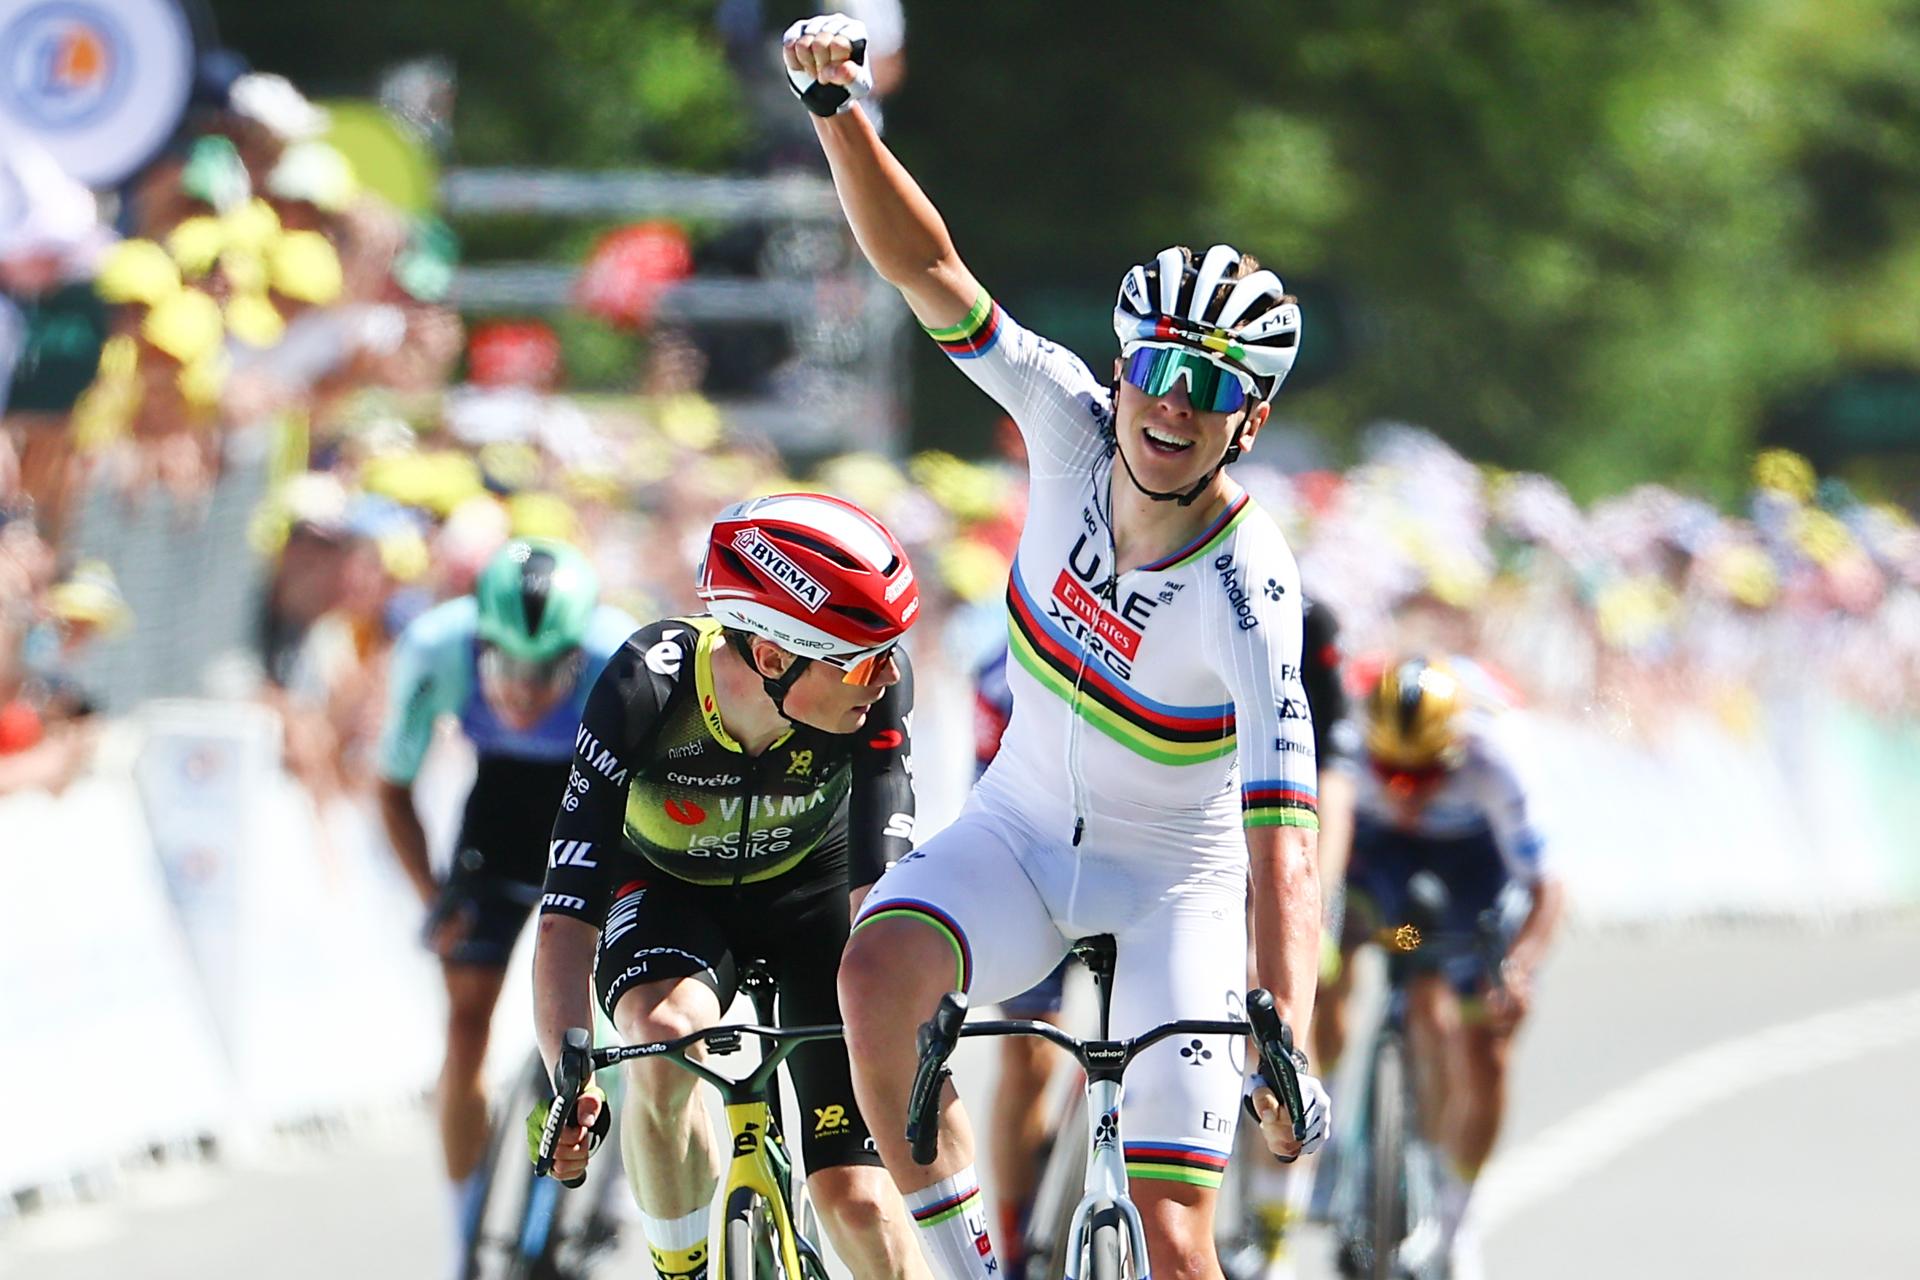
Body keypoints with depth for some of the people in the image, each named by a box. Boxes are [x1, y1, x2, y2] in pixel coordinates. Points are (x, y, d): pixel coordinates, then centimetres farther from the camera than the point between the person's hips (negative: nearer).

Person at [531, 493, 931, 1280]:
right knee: (666, 1039, -34)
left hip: (811, 888, 1)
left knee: (854, 1197, -12)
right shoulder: (646, 689, -34)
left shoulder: (875, 687, -30)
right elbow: (568, 911, -35)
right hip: (670, 893, -1)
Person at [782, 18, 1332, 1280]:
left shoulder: (1247, 594, -28)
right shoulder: (1073, 425, -17)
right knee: (880, 972, -30)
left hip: (1176, 878, -3)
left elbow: (1285, 842, -35)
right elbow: (926, 267, -18)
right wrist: (839, 111, -34)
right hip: (1022, 830, 3)